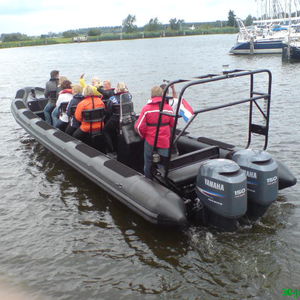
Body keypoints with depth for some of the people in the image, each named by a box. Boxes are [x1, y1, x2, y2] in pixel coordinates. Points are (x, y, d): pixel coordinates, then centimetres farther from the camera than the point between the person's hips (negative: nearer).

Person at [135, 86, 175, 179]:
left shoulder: (147, 108, -12)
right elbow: (173, 124, 7)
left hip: (150, 141, 0)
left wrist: (143, 135, 8)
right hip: (165, 141, 1)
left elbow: (139, 127, -11)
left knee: (148, 164, 16)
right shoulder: (169, 108, -6)